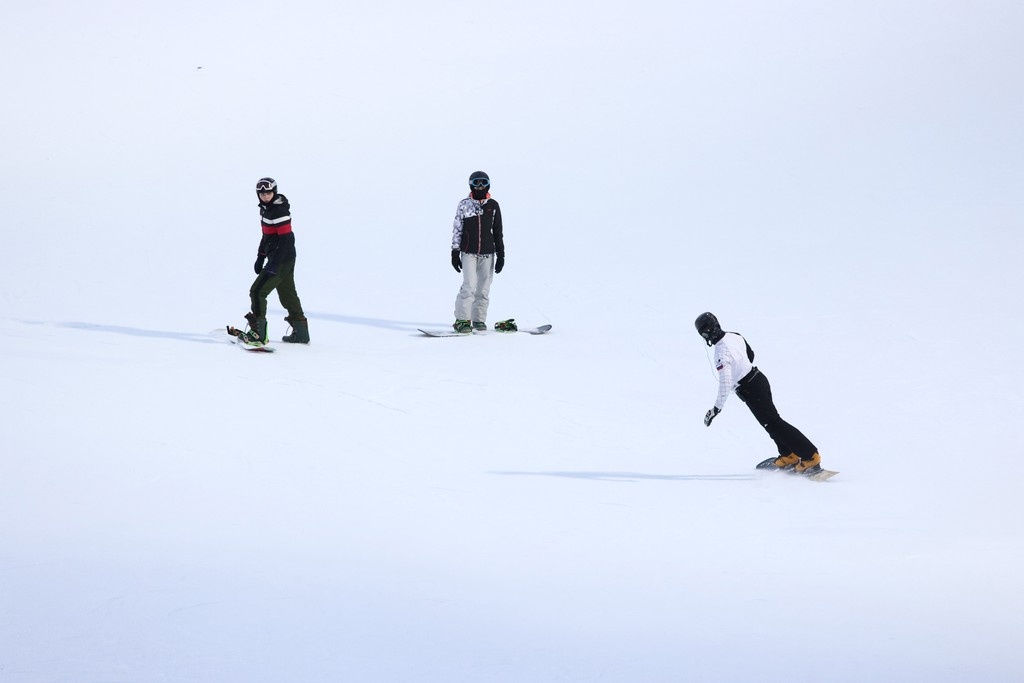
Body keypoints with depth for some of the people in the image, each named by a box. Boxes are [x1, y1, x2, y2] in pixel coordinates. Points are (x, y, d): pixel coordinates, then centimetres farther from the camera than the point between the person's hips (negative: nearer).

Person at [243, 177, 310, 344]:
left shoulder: (279, 211, -19)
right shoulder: (266, 209, 11)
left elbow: (286, 239, -23)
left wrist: (274, 263, -26)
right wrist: (260, 258, 21)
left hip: (282, 260, -10)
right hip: (286, 260, 10)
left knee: (257, 291, -10)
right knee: (287, 294, 17)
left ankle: (258, 332, -9)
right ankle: (301, 332, 25)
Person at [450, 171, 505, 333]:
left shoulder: (493, 206, 8)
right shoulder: (464, 205, 3)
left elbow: (498, 232, 11)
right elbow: (457, 229, 6)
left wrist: (501, 255, 8)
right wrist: (455, 253, 2)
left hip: (487, 253, 3)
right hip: (468, 253, -2)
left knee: (484, 288, 4)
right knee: (469, 286, -14)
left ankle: (479, 319, 15)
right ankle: (462, 320, -10)